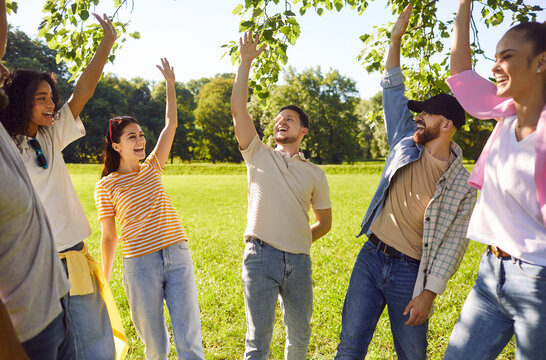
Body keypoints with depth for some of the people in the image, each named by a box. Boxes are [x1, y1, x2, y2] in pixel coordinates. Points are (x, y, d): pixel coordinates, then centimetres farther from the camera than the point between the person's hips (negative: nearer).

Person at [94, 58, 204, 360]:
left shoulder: (151, 168, 12)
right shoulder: (106, 186, 3)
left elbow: (171, 125, 11)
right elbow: (108, 237, 6)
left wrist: (170, 84, 8)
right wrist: (104, 281, 8)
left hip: (178, 257, 3)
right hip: (140, 265, -3)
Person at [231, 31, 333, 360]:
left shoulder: (315, 173, 11)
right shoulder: (259, 156, 6)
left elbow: (325, 222, 17)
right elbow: (238, 109, -4)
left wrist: (298, 242, 8)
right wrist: (246, 62, -5)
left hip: (299, 261, 3)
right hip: (260, 258, -2)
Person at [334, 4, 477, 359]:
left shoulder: (462, 185, -7)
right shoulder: (406, 143, 4)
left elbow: (452, 243, -8)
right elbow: (394, 92, 9)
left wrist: (429, 293, -14)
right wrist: (396, 39, 4)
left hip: (410, 272, -3)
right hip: (371, 257, 3)